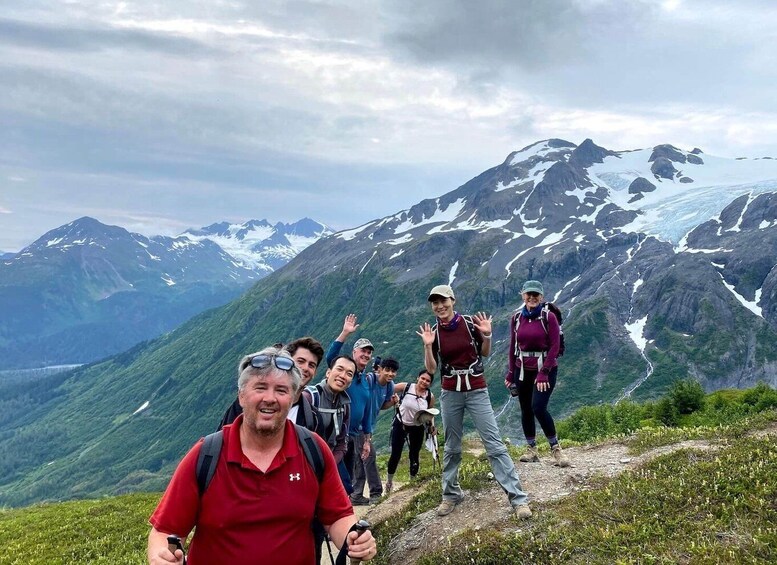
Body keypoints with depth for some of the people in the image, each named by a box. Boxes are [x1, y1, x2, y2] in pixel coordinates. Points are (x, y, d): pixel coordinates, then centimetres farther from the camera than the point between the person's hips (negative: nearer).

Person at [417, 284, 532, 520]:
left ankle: (518, 498, -4)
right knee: (451, 448, 12)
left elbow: (485, 354, 6)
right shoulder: (433, 332, -2)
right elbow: (431, 369, -3)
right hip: (450, 394, 2)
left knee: (495, 445, -6)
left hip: (477, 391, -2)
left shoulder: (470, 322, -6)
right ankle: (451, 495, 27)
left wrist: (486, 335, -12)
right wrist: (428, 346, -17)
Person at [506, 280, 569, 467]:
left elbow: (554, 347, -9)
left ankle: (556, 448, -1)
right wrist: (510, 374, 8)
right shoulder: (516, 318, 4)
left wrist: (543, 373, -14)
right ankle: (531, 450, 19)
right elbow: (513, 347, 10)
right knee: (526, 410, 8)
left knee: (538, 407, -17)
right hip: (523, 369, 4)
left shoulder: (548, 317, -7)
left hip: (545, 369, -4)